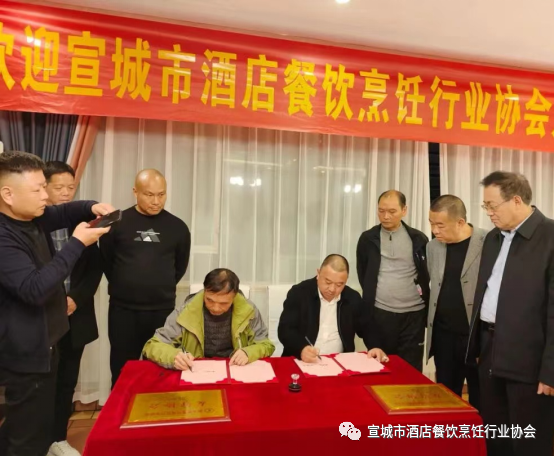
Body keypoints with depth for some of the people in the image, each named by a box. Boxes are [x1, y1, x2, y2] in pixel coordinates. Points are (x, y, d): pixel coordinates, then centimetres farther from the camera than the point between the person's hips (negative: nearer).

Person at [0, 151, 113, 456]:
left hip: (42, 342, 9)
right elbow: (35, 289, -35)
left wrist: (91, 208, -6)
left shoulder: (33, 218, 1)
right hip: (26, 351, -9)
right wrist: (77, 243, -33)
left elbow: (64, 212, 17)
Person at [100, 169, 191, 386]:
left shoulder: (177, 227, 0)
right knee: (122, 372, 12)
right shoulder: (117, 222, -4)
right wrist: (123, 286, 9)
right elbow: (105, 260, 5)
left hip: (163, 310, 1)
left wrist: (163, 287, 10)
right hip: (123, 309, 0)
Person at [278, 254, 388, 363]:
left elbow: (366, 328, 14)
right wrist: (301, 349, -31)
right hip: (302, 361, -2)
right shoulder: (299, 293, -7)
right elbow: (285, 330, -12)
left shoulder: (353, 298, 3)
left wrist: (374, 347, -6)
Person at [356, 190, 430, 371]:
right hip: (379, 313, 0)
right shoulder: (368, 238, 0)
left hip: (414, 313, 1)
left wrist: (427, 310, 5)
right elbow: (362, 274, 7)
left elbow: (427, 275, 8)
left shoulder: (418, 239, 1)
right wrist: (372, 297, 5)